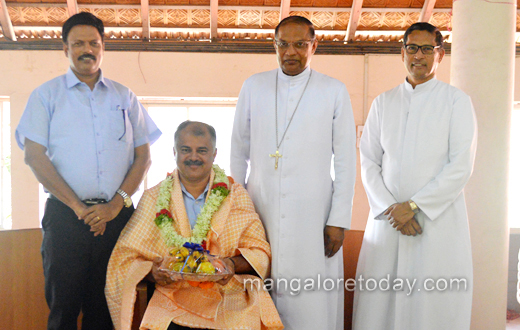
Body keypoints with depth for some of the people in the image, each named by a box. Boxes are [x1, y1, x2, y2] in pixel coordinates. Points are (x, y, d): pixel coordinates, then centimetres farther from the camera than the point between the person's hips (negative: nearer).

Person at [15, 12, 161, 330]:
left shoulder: (125, 97, 14)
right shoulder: (46, 95, 9)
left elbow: (143, 157, 9)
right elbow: (35, 155, -1)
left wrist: (116, 204, -7)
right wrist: (77, 207, -10)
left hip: (117, 216, 2)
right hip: (65, 216, -1)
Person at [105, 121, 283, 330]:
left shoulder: (237, 196, 10)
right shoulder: (154, 199, 9)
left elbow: (260, 251, 6)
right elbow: (126, 258, 8)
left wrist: (234, 264, -14)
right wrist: (151, 271, -14)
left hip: (229, 294, 1)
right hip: (172, 296, 0)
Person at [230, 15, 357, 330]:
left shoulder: (335, 91, 3)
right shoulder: (253, 86, 9)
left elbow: (346, 160, 2)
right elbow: (239, 152, 13)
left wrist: (339, 221, -3)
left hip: (312, 215, -2)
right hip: (259, 212, 2)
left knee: (313, 303, -1)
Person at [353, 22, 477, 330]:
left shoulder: (457, 101, 3)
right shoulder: (383, 102, 13)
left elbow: (461, 166, -6)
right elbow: (369, 162, 8)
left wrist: (413, 206, -12)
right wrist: (390, 209, -6)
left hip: (438, 219, -3)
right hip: (386, 220, 3)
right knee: (377, 304, 2)